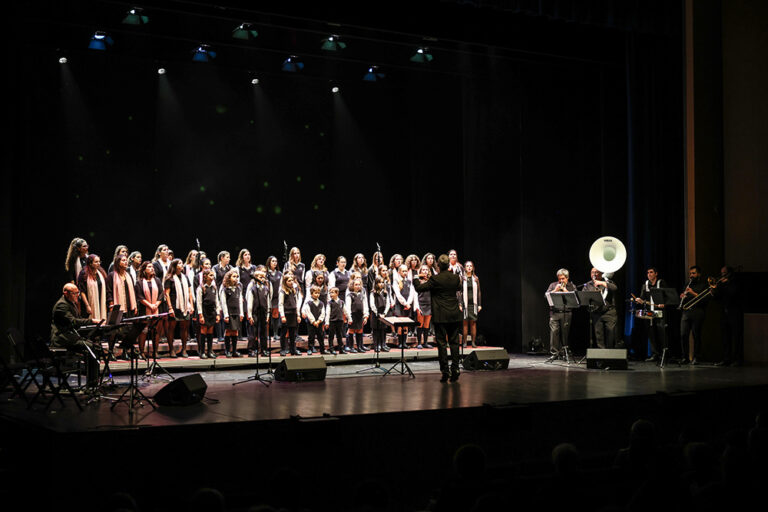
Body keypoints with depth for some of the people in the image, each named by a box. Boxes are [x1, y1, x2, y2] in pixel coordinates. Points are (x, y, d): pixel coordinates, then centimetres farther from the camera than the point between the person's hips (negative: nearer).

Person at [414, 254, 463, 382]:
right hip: (455, 315, 4)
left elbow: (419, 288, -7)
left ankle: (445, 372, 0)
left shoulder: (435, 279, -13)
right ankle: (455, 370, 8)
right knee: (454, 342, 9)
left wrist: (417, 280, 15)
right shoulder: (456, 278, 1)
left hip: (440, 316, -4)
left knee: (442, 343, 1)